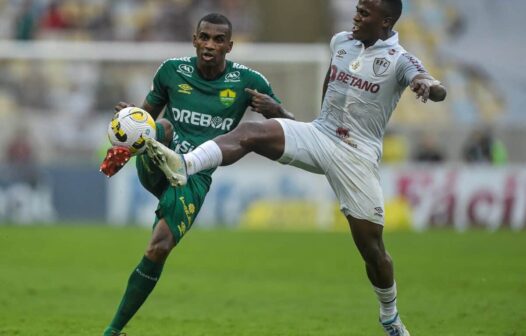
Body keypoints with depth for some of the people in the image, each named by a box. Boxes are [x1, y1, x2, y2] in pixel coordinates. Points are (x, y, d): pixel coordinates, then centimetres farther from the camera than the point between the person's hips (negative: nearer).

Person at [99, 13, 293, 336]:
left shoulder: (248, 81, 0)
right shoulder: (173, 70, 4)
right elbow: (148, 112, 18)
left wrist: (276, 111, -19)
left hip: (194, 178, -1)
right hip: (155, 166, 1)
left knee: (158, 251, -16)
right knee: (164, 128, -32)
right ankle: (124, 152, -64)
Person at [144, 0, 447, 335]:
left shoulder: (398, 59, -9)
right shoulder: (341, 41, 8)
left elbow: (439, 91, -27)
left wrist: (428, 86, -50)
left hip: (357, 156, -4)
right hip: (319, 135, 4)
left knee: (371, 246, -2)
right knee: (250, 132, -23)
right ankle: (183, 165, -44)